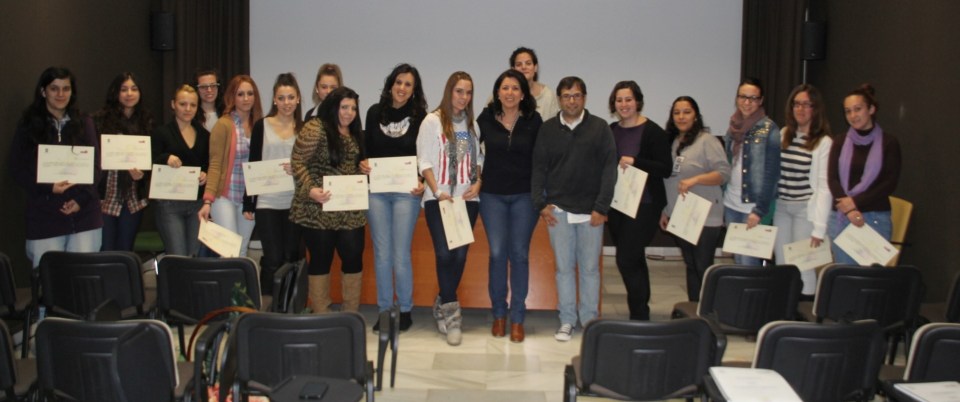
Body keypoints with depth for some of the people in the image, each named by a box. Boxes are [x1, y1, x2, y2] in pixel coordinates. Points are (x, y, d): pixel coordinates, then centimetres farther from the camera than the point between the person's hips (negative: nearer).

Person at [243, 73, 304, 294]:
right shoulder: (262, 126, 4)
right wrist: (248, 203, 0)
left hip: (295, 203, 2)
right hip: (267, 203, -1)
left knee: (292, 258, 5)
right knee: (272, 260, -4)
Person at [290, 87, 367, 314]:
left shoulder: (355, 133, 14)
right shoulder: (315, 128, -9)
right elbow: (297, 162, -12)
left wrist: (365, 171, 5)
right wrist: (310, 190, -23)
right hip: (319, 210, -6)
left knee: (354, 257, 5)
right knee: (321, 259, 3)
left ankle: (351, 314, 17)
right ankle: (321, 316, 14)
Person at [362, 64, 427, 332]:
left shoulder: (420, 116, 0)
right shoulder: (374, 112, 7)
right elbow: (366, 148, 14)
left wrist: (422, 183, -14)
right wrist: (363, 164, -7)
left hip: (406, 192, -2)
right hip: (376, 191, 3)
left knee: (401, 255, -1)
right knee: (382, 254, 6)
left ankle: (405, 310, 14)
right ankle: (384, 310, 17)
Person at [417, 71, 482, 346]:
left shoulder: (472, 124, 12)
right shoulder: (433, 121, 0)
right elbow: (424, 161, -4)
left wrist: (478, 183, -1)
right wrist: (437, 191, -14)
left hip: (467, 199, 4)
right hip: (438, 199, -4)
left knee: (460, 254, 3)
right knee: (444, 253, -12)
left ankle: (443, 307, 21)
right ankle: (451, 315, -3)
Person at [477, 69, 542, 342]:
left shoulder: (533, 121, -2)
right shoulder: (486, 119, 0)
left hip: (524, 196, 0)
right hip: (492, 195, 0)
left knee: (519, 255, 3)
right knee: (497, 254, 1)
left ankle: (517, 318, 13)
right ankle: (499, 314, 18)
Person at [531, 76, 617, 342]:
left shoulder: (600, 128, 0)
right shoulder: (548, 129, 5)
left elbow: (609, 169, -3)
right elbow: (538, 168, 5)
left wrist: (601, 208, -8)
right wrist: (541, 204, -3)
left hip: (591, 211, -1)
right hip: (558, 210, 1)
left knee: (590, 267, 6)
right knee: (564, 267, 6)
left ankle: (590, 320, 18)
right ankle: (567, 320, 15)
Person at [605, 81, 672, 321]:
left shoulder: (653, 132, -8)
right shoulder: (610, 131, 8)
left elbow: (665, 169, -12)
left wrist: (635, 162, -22)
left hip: (643, 206, -6)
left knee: (627, 260, -10)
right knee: (634, 260, 15)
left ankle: (639, 317, 2)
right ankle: (641, 311, 27)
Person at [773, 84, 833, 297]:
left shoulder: (824, 142, -9)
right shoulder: (784, 134, 8)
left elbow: (824, 186, -12)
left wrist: (819, 227, -15)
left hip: (805, 209, -5)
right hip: (780, 207, 5)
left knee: (803, 265, 0)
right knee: (781, 263, 11)